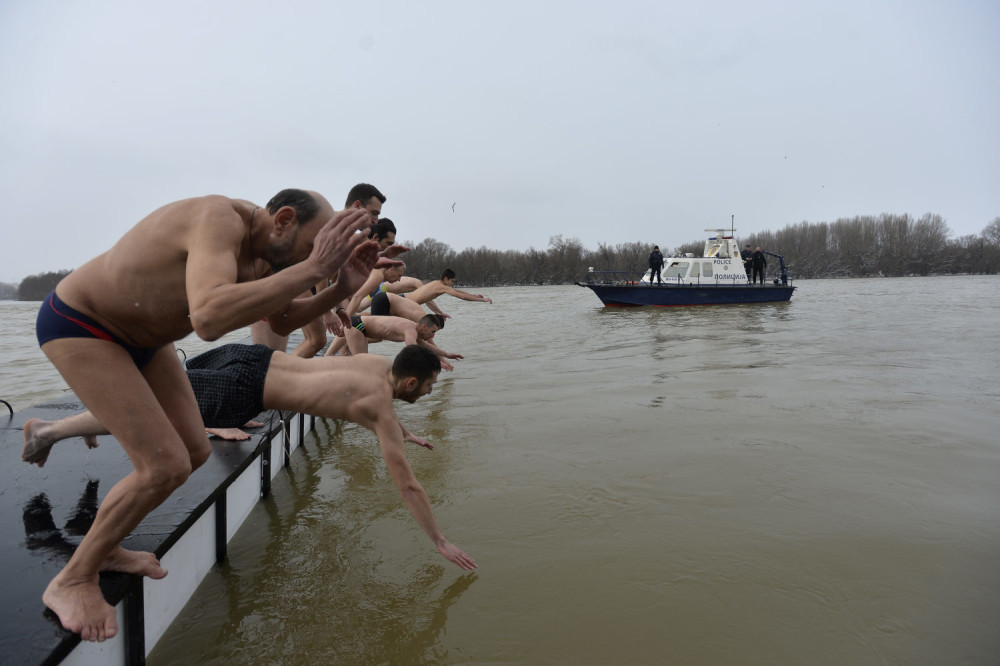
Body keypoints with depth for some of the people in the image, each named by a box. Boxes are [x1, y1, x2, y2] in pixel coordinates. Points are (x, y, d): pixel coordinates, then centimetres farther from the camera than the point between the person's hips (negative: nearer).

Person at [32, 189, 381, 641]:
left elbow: (282, 321, 7)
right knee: (165, 467, -16)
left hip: (141, 336, 9)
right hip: (78, 327, -9)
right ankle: (72, 580, 7)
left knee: (194, 453, 6)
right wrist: (313, 268, -52)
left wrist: (343, 288, -9)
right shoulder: (221, 220, -35)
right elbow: (209, 320, -53)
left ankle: (104, 546, 28)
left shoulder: (263, 251, -7)